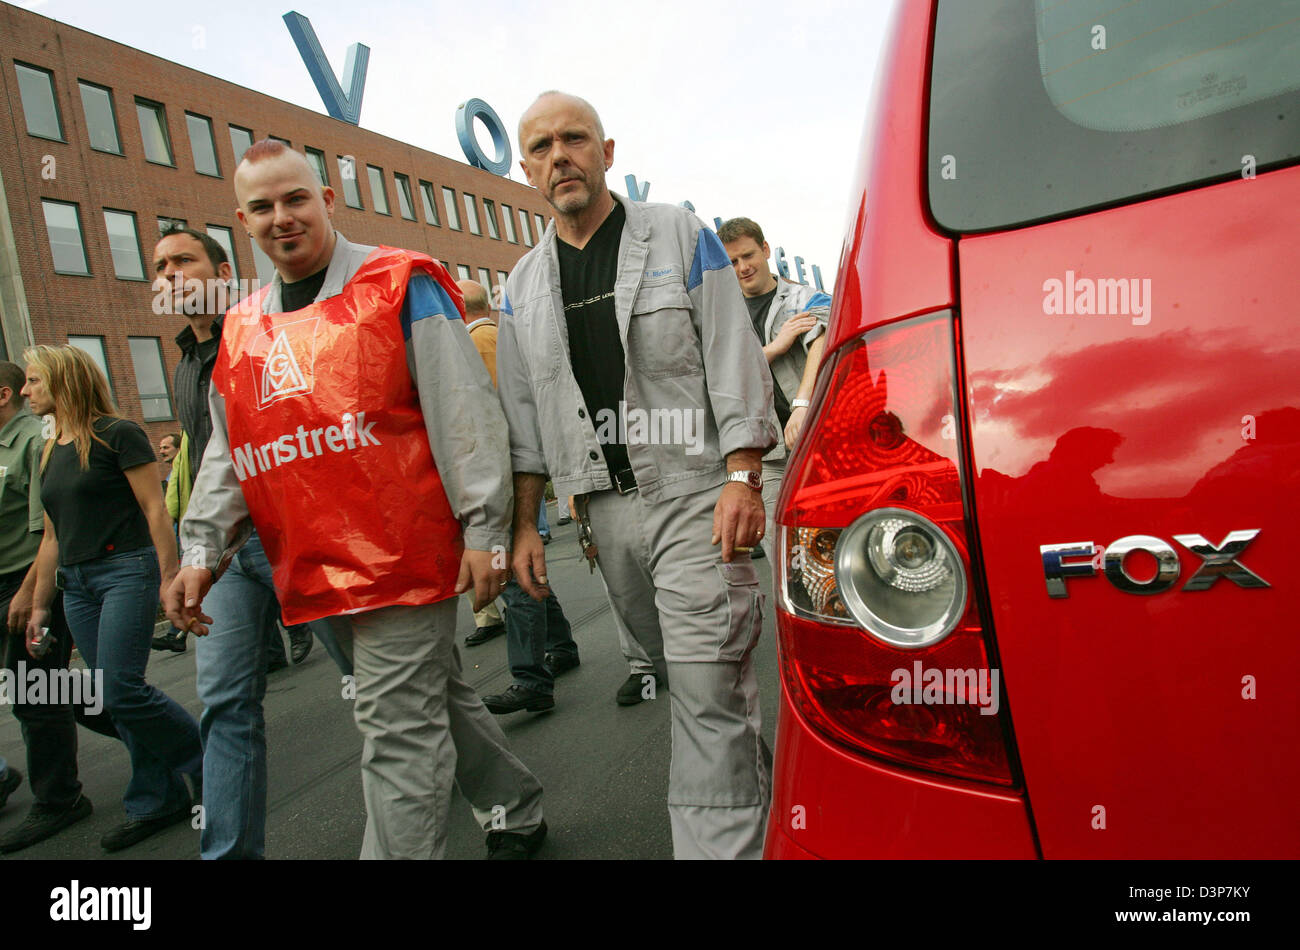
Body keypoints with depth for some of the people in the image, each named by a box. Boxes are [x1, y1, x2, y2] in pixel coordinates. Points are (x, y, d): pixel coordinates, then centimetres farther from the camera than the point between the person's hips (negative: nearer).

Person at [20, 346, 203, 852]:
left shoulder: (117, 435, -7)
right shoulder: (49, 452, 15)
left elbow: (155, 510, -11)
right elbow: (52, 536, 18)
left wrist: (169, 578, -15)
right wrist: (38, 606, 18)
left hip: (125, 570, -7)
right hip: (77, 583, 8)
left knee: (121, 690, -13)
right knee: (117, 698, 6)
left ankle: (208, 757, 8)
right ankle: (159, 801, 15)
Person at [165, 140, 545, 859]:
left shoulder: (399, 286, -3)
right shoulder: (242, 328, 16)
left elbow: (464, 414, -9)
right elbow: (226, 454, 17)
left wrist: (484, 530, -13)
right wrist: (201, 550, 7)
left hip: (403, 552, -7)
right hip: (315, 569, 7)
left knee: (398, 726, -4)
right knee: (435, 695, 19)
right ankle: (515, 811, 38)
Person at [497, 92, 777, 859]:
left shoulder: (681, 236, 1)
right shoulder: (525, 284, 12)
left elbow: (736, 362, -5)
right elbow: (524, 415, 12)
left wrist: (742, 481, -14)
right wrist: (525, 525, 6)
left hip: (695, 493, -4)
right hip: (607, 508, 5)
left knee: (708, 689, -8)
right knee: (687, 669, 17)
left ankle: (723, 842, 2)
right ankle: (758, 781, 39)